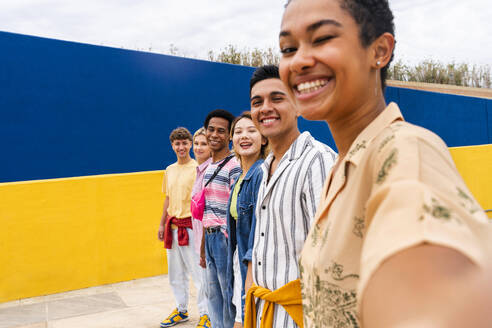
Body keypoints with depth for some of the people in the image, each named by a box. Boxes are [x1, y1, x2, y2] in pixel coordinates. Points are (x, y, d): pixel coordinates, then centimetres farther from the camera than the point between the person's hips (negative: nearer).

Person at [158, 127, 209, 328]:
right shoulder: (169, 170, 12)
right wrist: (162, 224, 18)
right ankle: (181, 310, 31)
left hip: (191, 225, -7)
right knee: (175, 272, 15)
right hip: (173, 226, 7)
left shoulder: (197, 168, -9)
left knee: (197, 271, -1)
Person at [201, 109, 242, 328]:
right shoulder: (207, 166, 12)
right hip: (210, 237, 9)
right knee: (214, 294, 18)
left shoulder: (234, 166, -13)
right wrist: (203, 246, 19)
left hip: (225, 237, -8)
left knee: (229, 293, 3)